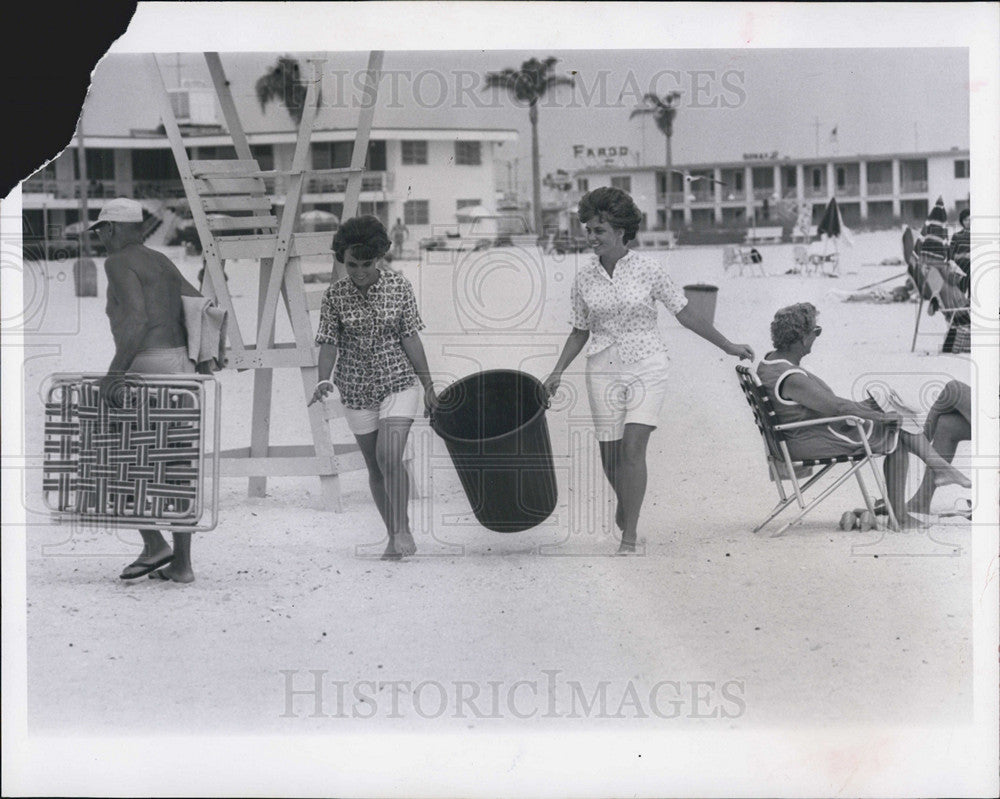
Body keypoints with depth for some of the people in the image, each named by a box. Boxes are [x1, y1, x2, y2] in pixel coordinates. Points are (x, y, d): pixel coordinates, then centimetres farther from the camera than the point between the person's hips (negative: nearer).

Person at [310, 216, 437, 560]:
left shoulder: (399, 287, -5)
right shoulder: (335, 295, -4)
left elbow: (410, 338, -1)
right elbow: (329, 343, -3)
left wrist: (428, 385, 1)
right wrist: (324, 380, -20)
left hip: (398, 381, -2)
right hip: (357, 389, 2)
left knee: (389, 457, -19)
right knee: (375, 466, 8)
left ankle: (402, 530, -9)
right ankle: (395, 536, 21)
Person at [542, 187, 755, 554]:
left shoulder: (647, 269, -6)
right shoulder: (585, 278, 2)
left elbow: (685, 313, 2)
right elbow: (580, 331, 14)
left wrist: (727, 346, 4)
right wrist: (558, 371, 5)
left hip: (647, 366, -3)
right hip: (604, 369, 3)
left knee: (633, 448, -16)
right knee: (610, 455, 5)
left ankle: (629, 538, -13)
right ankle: (625, 501, 40)